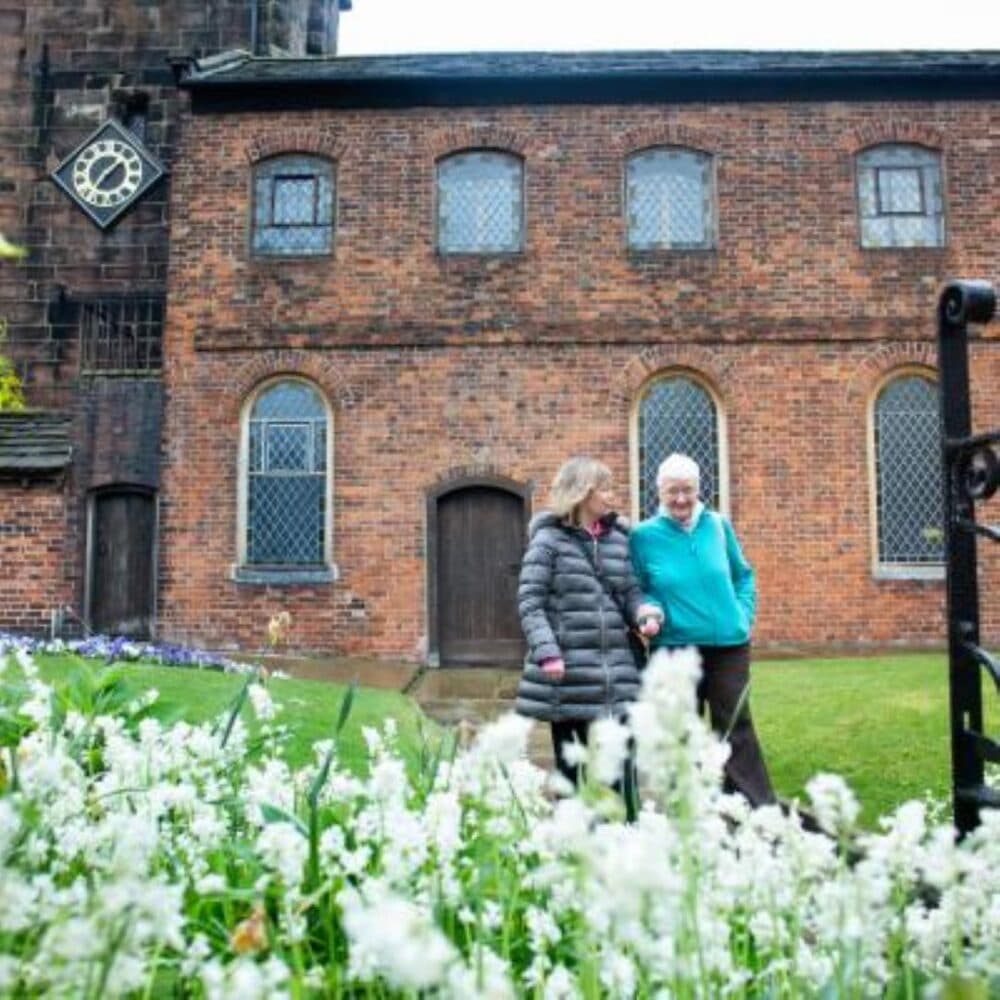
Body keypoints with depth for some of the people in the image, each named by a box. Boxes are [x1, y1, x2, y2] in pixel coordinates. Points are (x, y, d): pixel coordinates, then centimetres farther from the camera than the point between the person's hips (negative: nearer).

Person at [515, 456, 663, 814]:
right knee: (568, 759, 10)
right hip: (567, 672, -4)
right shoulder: (549, 539, -3)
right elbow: (529, 602, -7)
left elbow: (629, 592, 16)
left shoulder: (617, 538, 12)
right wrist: (546, 652, -18)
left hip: (614, 670, 4)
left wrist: (646, 612, -6)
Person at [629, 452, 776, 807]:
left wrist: (744, 614, 3)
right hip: (674, 648, -1)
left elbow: (744, 575, 14)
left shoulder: (718, 525, 2)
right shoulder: (644, 535, -5)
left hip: (728, 644, 1)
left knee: (736, 729, 6)